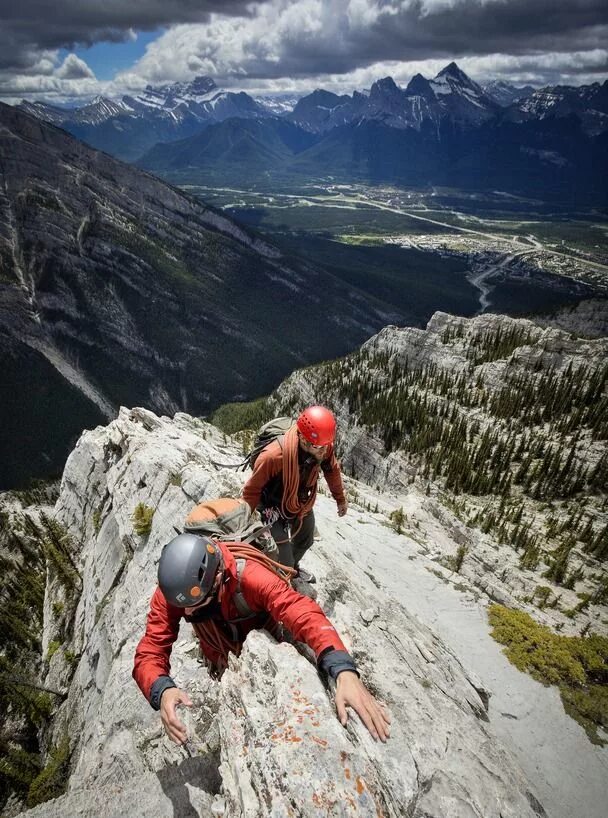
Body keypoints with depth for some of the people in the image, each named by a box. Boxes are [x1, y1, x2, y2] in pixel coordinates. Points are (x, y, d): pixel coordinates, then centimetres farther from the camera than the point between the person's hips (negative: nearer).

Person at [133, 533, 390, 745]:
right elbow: (149, 654, -36)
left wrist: (344, 670, -70)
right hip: (224, 663, 2)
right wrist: (163, 690, -58)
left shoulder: (249, 576, -45)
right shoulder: (168, 593, -35)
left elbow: (303, 613, -55)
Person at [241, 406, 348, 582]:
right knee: (283, 562, -6)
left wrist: (340, 499, 12)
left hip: (303, 504, 6)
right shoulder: (273, 456, -41)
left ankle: (293, 568, 60)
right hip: (275, 508, -6)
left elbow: (332, 470, -1)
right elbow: (252, 489, -25)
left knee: (305, 541, 28)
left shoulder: (324, 447, -24)